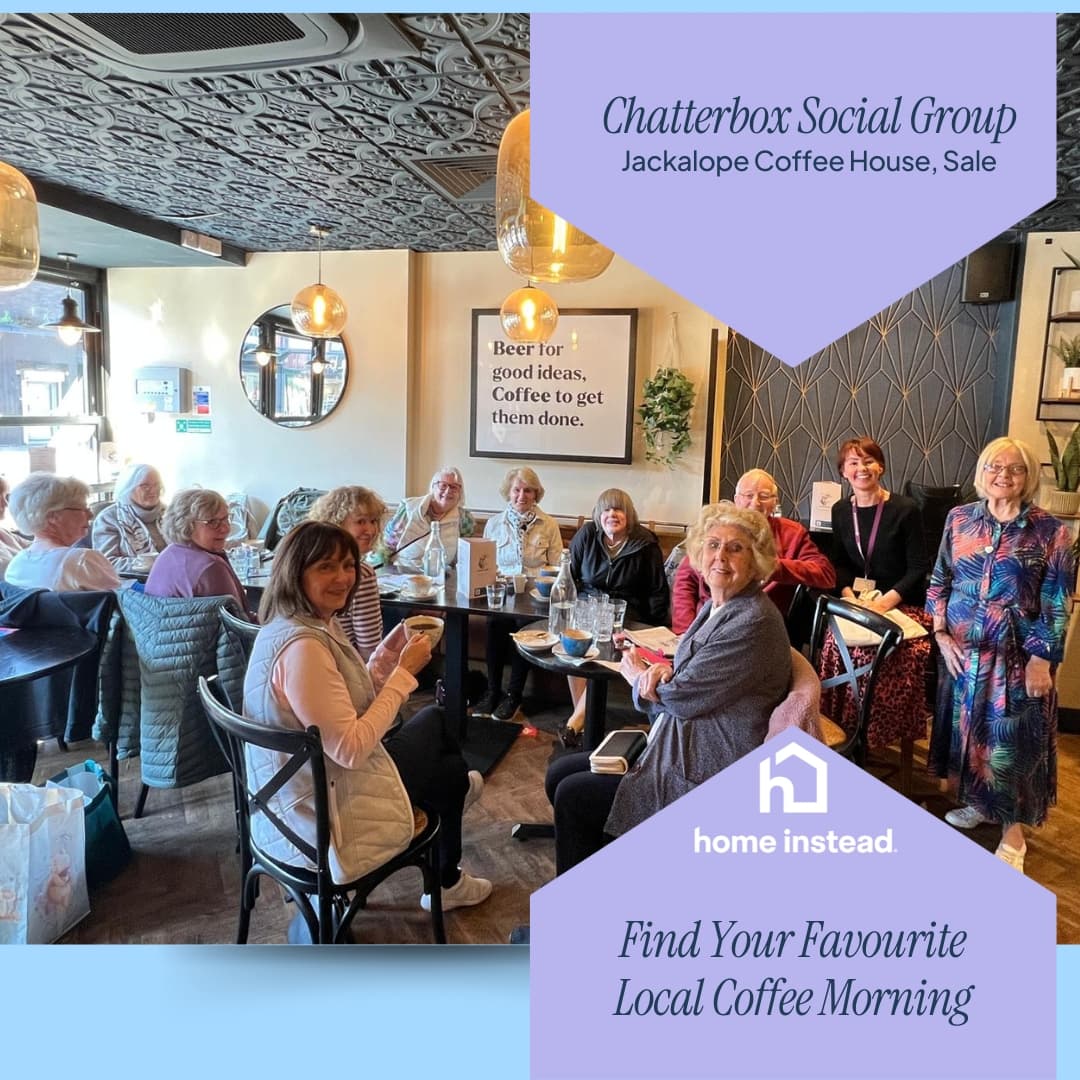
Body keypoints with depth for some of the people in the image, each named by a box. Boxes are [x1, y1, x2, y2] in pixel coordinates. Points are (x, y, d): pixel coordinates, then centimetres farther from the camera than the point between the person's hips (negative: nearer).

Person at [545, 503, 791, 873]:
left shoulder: (753, 623, -23)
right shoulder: (717, 607, 8)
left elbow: (683, 696, -23)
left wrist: (639, 676, -2)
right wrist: (661, 671, -10)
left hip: (706, 778, -10)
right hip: (680, 748, 10)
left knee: (572, 797, -7)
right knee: (560, 774, 10)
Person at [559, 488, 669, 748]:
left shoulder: (645, 544, -3)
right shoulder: (586, 535, 3)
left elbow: (657, 591, 3)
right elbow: (569, 575, 12)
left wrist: (654, 627, -3)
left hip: (626, 612, -2)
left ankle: (576, 721, -25)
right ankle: (584, 718, -23)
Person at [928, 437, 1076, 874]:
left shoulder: (1049, 531, -7)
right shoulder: (959, 518, 2)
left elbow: (1056, 604, -7)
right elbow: (939, 581, 7)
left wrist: (1042, 661, -11)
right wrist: (941, 634, -2)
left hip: (1017, 656, -3)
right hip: (963, 650, 4)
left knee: (1012, 739, 3)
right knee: (967, 729, 14)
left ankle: (1013, 829, 19)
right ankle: (976, 801, 35)